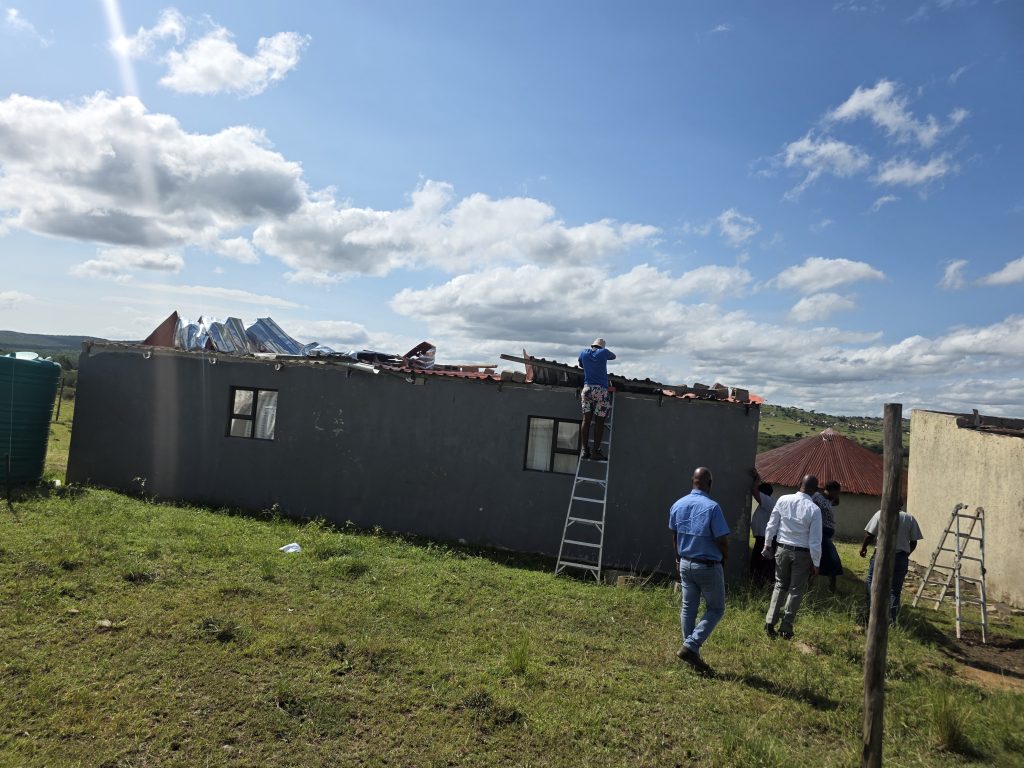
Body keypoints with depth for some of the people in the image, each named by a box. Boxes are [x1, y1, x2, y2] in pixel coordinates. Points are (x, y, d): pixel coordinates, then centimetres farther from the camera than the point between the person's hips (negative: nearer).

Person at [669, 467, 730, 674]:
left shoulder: (677, 505, 1)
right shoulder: (712, 507, -20)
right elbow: (722, 540, -17)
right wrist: (725, 557, 4)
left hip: (685, 564, 6)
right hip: (708, 566, -6)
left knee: (688, 608, 13)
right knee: (715, 609, 9)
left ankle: (693, 656, 18)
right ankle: (690, 646, -2)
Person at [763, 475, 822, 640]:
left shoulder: (783, 500, -6)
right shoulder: (814, 509, -15)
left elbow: (771, 525, 1)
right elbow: (815, 541, -12)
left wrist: (767, 545, 13)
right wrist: (816, 563, -2)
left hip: (782, 549, 3)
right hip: (802, 554, -3)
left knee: (780, 585, 18)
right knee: (796, 590, 10)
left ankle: (769, 623, 12)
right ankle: (785, 629, 14)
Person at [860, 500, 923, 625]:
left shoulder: (881, 514, -4)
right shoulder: (910, 518, 3)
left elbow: (869, 534, -6)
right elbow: (914, 542, 4)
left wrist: (863, 547, 10)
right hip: (901, 557, 3)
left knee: (871, 582, 12)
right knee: (895, 589, 8)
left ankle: (871, 612, 9)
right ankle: (892, 619, 8)